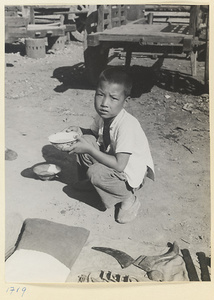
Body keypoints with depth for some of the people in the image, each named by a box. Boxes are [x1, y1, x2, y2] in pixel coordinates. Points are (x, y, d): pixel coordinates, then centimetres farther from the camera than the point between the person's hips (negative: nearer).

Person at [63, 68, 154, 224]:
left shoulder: (126, 125, -33)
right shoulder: (103, 115, -10)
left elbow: (119, 165, -34)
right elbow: (94, 133, 12)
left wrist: (89, 149, -31)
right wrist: (79, 131, -10)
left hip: (131, 174, -7)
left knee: (95, 173, -31)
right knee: (84, 140, -9)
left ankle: (129, 199, -6)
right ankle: (86, 181, 15)